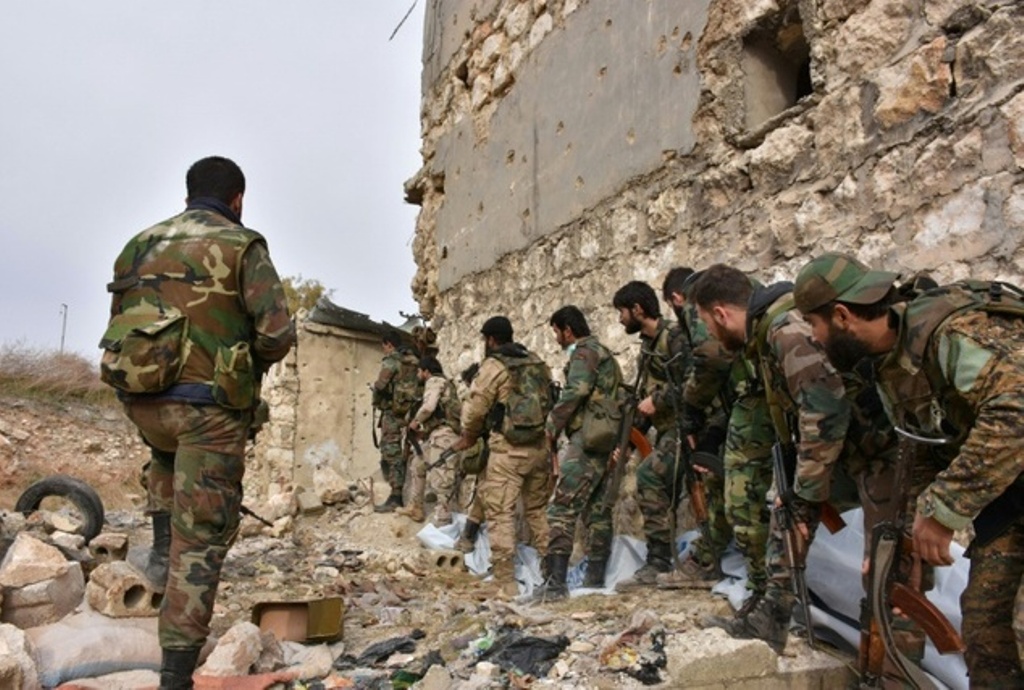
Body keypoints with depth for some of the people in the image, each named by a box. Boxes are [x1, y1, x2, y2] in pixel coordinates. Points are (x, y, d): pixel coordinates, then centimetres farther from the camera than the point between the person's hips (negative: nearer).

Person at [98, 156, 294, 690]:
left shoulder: (140, 246, 14)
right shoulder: (242, 247, -3)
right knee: (202, 539, 3)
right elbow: (278, 334, -11)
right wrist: (252, 362, 10)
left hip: (141, 399, 5)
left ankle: (162, 543, 26)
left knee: (169, 452, 41)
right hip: (209, 405, -5)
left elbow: (120, 328, 16)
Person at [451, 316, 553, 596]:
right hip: (540, 446, 7)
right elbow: (550, 402, 12)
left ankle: (505, 582, -3)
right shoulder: (538, 363, 12)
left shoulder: (494, 365, -7)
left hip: (508, 449, -7)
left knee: (500, 514, -1)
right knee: (537, 510, 19)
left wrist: (468, 437, 10)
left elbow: (475, 408, -6)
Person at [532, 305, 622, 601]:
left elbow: (576, 391, -21)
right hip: (606, 441, 10)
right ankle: (595, 578, 15)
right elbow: (618, 396, 23)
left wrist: (552, 425, -15)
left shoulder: (584, 353, -5)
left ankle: (556, 581, -18)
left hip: (588, 438, -10)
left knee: (562, 508, -13)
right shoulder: (605, 354, 25)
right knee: (597, 510, 11)